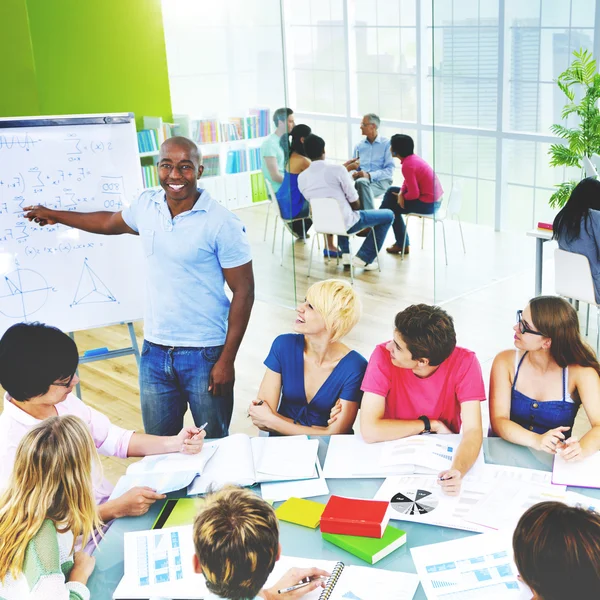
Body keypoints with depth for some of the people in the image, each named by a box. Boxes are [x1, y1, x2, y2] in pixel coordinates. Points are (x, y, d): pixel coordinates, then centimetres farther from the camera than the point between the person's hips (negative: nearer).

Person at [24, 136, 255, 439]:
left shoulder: (222, 223, -14)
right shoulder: (146, 205, 2)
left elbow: (244, 291, -11)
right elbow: (110, 222, 25)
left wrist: (227, 360, -13)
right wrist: (53, 215, 34)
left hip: (205, 354, -5)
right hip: (155, 351, 5)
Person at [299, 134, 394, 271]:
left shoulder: (301, 177, -5)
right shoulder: (337, 169, -19)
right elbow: (355, 204, -12)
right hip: (346, 224, -6)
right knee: (388, 215, 13)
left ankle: (345, 254, 33)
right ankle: (364, 258, 9)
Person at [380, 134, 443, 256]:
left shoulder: (407, 165, -25)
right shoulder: (412, 157, 4)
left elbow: (414, 194, -25)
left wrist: (402, 197, -5)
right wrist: (401, 193, -2)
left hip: (428, 204, -9)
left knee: (392, 207, 6)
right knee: (391, 191, 17)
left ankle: (402, 244, 17)